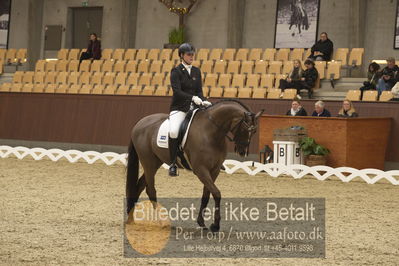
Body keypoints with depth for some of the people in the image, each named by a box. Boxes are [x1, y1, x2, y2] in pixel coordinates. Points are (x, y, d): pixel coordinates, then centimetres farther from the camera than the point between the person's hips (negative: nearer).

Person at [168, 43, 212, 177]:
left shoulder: (196, 71, 14)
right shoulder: (176, 71, -2)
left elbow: (199, 91, 11)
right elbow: (177, 91, -13)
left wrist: (203, 101, -10)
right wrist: (192, 97, -28)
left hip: (194, 108, 5)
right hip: (179, 108, -5)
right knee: (173, 131, -30)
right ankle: (173, 163, -20)